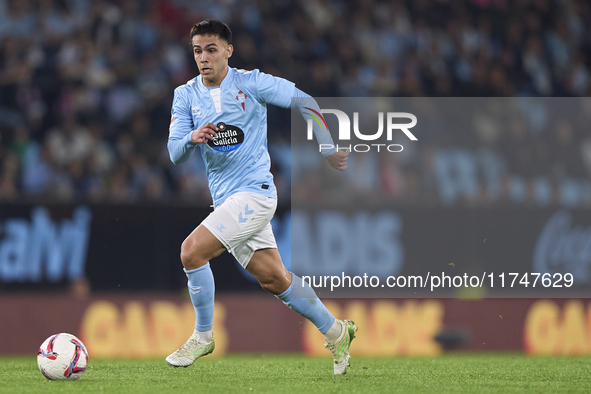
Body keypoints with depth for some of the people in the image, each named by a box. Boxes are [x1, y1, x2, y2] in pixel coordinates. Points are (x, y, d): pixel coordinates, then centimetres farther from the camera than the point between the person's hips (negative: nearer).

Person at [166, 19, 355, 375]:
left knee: (192, 251, -19)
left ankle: (203, 337, -4)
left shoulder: (250, 83, -8)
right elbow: (175, 154, 0)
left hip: (254, 192, -6)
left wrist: (328, 149, -2)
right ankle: (335, 331, 25)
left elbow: (304, 102, -1)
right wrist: (192, 139, -22)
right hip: (226, 199, 6)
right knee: (274, 279, 9)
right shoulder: (186, 96, 6)